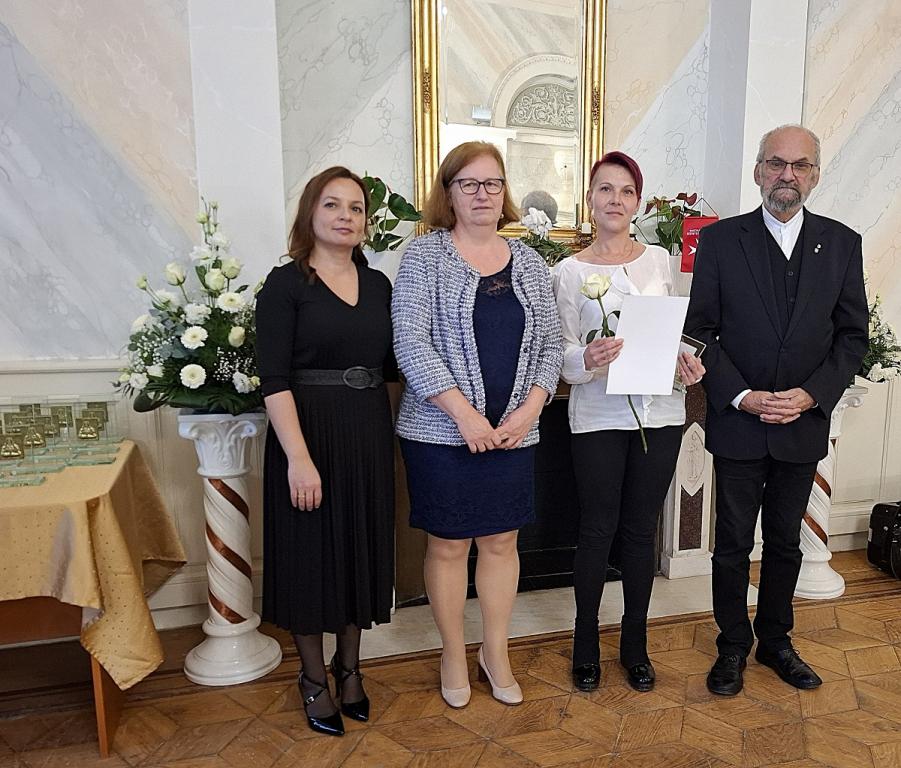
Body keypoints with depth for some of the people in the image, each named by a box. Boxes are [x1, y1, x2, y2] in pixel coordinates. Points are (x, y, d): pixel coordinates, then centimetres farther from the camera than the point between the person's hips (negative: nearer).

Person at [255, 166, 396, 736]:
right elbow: (274, 379, -14)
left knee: (362, 548, 14)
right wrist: (298, 456, -21)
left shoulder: (378, 284, 8)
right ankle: (314, 678, 30)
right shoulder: (285, 284, -6)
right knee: (311, 554, 7)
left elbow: (392, 365, 11)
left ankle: (349, 665, 37)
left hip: (368, 434, 5)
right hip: (309, 431, -4)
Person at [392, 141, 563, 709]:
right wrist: (464, 413, -18)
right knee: (449, 546, 9)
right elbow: (410, 341, -13)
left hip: (514, 431, 4)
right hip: (442, 430, -3)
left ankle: (497, 653, 33)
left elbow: (550, 343, 7)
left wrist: (528, 410, -7)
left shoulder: (528, 261, 9)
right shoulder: (425, 255, -4)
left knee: (502, 541, 14)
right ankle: (454, 656, 30)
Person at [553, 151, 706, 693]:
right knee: (598, 529, 7)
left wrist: (686, 361, -6)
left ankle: (636, 642, 30)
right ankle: (587, 640, 27)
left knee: (642, 529, 12)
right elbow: (562, 352, -5)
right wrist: (587, 359, -27)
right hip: (599, 415, -3)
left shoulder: (658, 259, 8)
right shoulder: (571, 271, -2)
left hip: (658, 411, 3)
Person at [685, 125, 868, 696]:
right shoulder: (721, 239, -4)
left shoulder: (842, 243, 3)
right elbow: (700, 330, -5)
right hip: (737, 421, -2)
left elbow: (852, 335, 3)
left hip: (804, 427, 2)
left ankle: (776, 641, 36)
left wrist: (812, 394, -11)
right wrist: (741, 396, -14)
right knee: (734, 543, 10)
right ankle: (733, 647, 29)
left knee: (786, 542, 17)